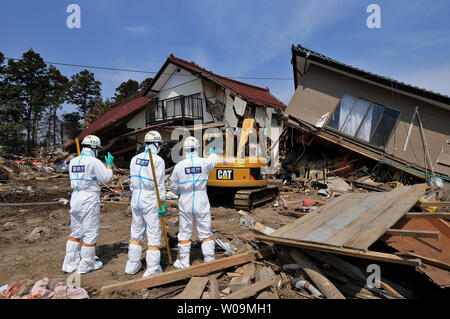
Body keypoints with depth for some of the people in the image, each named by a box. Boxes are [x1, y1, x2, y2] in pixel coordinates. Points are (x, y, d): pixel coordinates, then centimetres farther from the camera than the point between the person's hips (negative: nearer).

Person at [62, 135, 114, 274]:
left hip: (75, 199, 7)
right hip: (90, 200, -7)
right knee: (90, 233, 6)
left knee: (76, 232, 18)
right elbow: (106, 178, -9)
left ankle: (70, 264, 25)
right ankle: (86, 265, 16)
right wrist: (109, 164, 4)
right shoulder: (95, 162, -14)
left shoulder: (73, 161, 7)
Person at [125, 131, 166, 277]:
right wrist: (163, 204, -9)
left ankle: (132, 265, 29)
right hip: (150, 201, -6)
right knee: (154, 234, 3)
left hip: (136, 199, 7)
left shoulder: (135, 159, 6)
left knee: (136, 232, 18)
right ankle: (152, 269, 9)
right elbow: (159, 185, -14)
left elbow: (132, 182, 11)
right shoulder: (158, 161, -13)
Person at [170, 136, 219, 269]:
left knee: (185, 233, 12)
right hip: (202, 203, 0)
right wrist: (212, 152, 39)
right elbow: (214, 160, 16)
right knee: (205, 232, 11)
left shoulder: (179, 166, -9)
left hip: (185, 203, 0)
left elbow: (174, 187, 2)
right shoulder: (204, 163, -9)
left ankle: (184, 262, 22)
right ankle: (209, 259, 19)